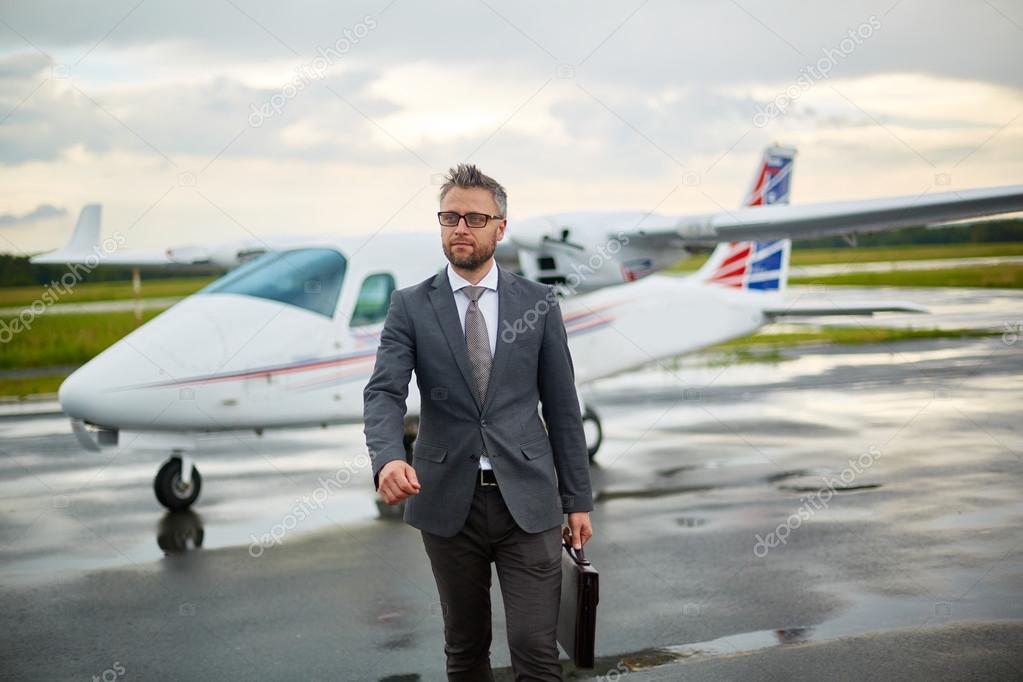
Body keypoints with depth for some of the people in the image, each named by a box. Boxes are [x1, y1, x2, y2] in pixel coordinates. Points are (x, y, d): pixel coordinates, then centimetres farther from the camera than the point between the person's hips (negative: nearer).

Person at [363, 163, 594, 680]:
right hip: (448, 502, 1)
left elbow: (562, 405, 6)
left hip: (527, 501, 0)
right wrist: (388, 459, -31)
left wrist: (578, 499, 6)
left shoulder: (538, 303, 4)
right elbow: (384, 393, -11)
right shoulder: (410, 306, 1)